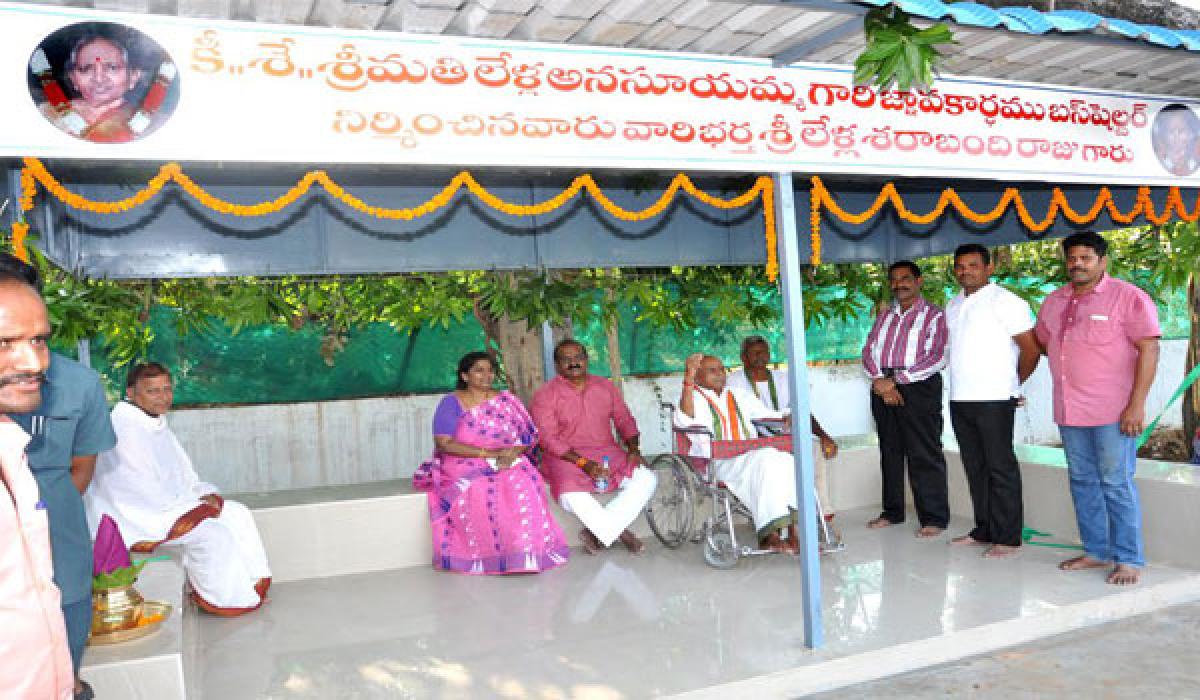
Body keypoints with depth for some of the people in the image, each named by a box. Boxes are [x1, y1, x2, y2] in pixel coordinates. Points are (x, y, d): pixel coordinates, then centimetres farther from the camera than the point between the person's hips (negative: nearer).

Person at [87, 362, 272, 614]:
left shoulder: (158, 424, 13)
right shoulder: (123, 426, -17)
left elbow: (183, 475, 17)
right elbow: (140, 490, -21)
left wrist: (205, 494, -1)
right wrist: (188, 507, -15)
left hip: (170, 504, 10)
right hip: (136, 518, -10)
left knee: (239, 514, 0)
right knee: (213, 533, -25)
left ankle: (255, 583, -1)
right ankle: (225, 600, -10)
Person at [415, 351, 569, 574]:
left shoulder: (506, 400, 13)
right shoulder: (451, 403, 2)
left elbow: (529, 436, 11)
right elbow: (444, 444, -11)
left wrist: (514, 451, -13)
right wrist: (487, 453, -17)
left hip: (508, 463, 2)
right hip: (465, 466, -2)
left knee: (522, 487, -30)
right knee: (478, 492, -35)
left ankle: (524, 553, -27)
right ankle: (482, 555, -24)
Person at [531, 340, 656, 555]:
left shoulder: (606, 386, 11)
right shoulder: (545, 395, -3)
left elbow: (625, 421, 15)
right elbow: (549, 439, -10)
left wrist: (633, 449, -5)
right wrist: (584, 463, -21)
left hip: (607, 452, 4)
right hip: (566, 457, -4)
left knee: (647, 480, -19)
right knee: (571, 496, -35)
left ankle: (597, 532, -13)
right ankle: (621, 532, -12)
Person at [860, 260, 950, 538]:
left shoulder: (934, 315, 0)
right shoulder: (884, 316, 19)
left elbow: (937, 358, -10)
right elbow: (869, 351, 11)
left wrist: (896, 379, -16)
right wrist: (879, 380, -9)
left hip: (918, 387, -6)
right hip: (883, 387, 6)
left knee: (924, 455, -6)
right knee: (890, 451, 11)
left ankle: (934, 518, 1)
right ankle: (892, 511, 21)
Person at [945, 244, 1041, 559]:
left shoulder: (1005, 301, -7)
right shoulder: (952, 306, 16)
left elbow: (1031, 349, -8)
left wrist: (1013, 383, 3)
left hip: (993, 399, -7)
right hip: (959, 399, 7)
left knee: (1001, 468, -2)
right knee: (975, 467, 13)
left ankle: (1008, 538, 5)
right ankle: (984, 530, 22)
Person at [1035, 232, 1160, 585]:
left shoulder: (1128, 297, -6)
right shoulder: (1055, 301, 13)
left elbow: (1149, 349, -11)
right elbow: (1041, 341, 27)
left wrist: (1136, 404, -16)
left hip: (1112, 411, -6)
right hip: (1070, 411, 7)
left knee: (1117, 485, -2)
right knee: (1083, 482, 11)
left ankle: (1128, 559, 7)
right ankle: (1096, 551, 22)